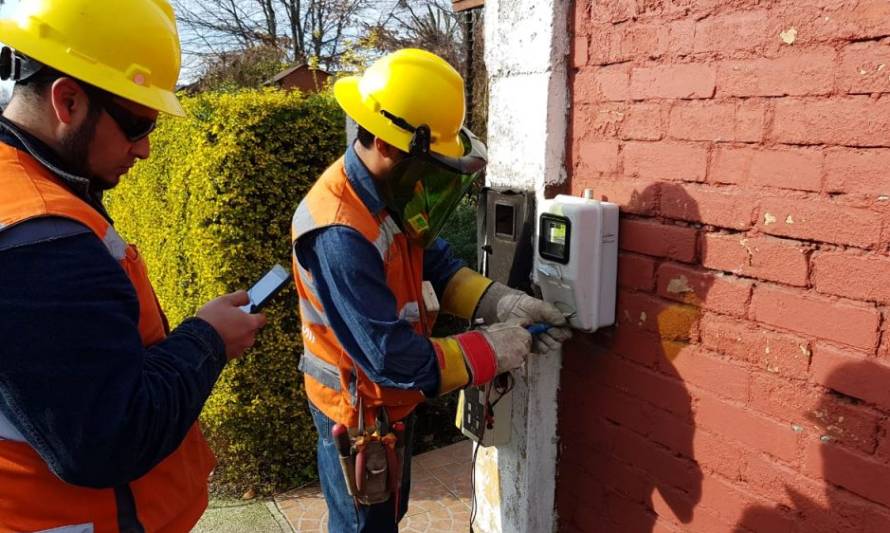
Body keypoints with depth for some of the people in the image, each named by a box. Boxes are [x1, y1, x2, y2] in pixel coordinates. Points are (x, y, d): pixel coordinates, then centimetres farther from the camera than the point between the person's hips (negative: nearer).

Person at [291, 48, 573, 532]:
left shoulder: (387, 192, -6)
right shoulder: (341, 235, -34)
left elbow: (435, 264, 1)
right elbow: (391, 359, -33)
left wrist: (500, 303, -14)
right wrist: (489, 351, -22)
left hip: (388, 399, 8)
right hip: (359, 408, -8)